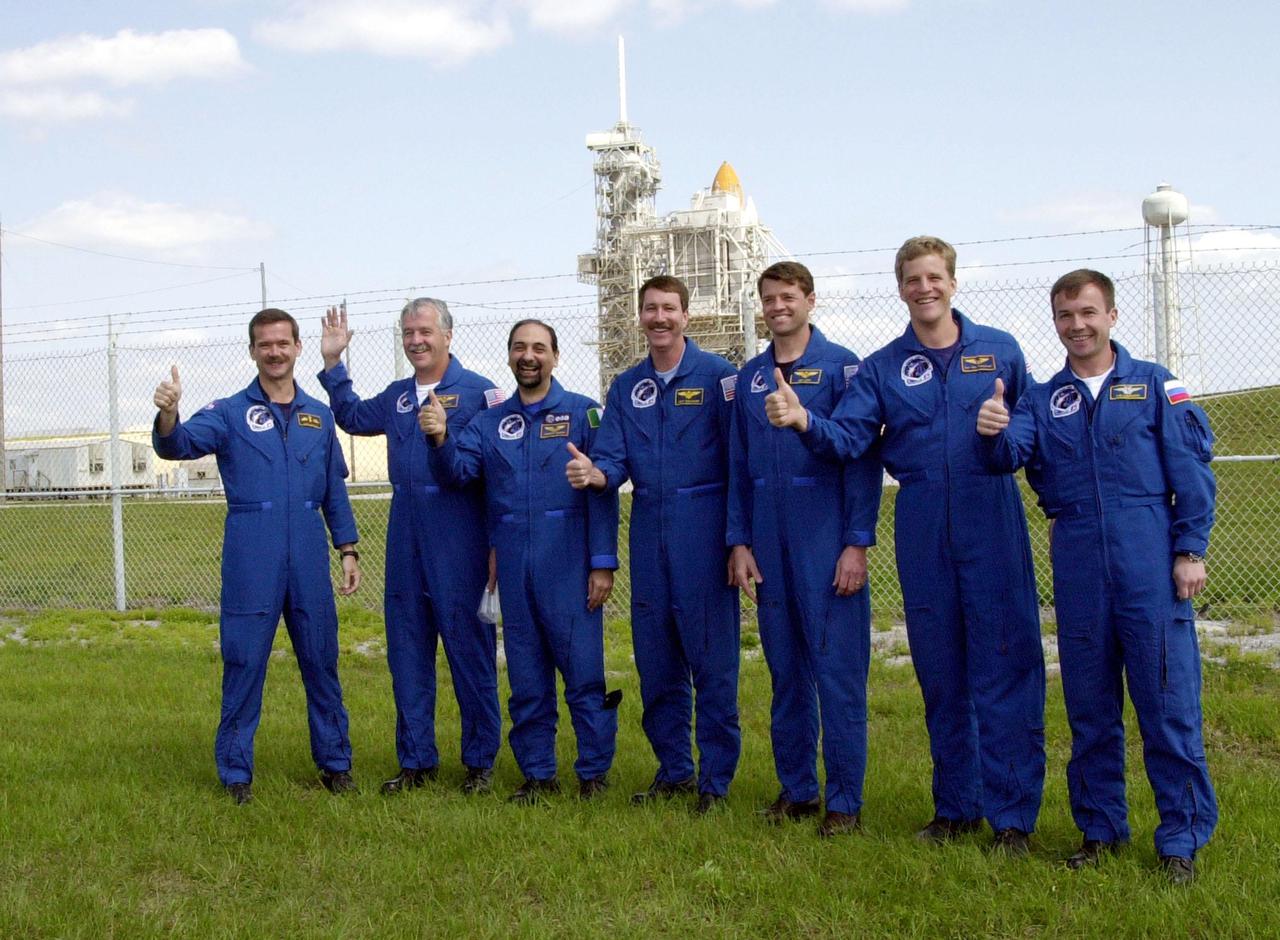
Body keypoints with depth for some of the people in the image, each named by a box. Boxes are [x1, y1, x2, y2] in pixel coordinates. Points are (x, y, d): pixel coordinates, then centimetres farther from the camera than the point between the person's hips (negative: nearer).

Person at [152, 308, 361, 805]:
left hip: (309, 559, 3)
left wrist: (348, 549, 9)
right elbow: (179, 444, -15)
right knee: (243, 664, 1)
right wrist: (168, 416, -36)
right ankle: (236, 771, 13)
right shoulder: (229, 412, 2)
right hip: (250, 562, -3)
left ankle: (334, 762, 21)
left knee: (322, 662, 9)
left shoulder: (319, 416, 12)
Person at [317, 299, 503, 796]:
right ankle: (416, 760, 20)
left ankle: (481, 760, 13)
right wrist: (333, 364, 21)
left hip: (459, 537, -6)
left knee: (470, 645, 1)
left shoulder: (478, 392, -5)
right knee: (406, 648, 10)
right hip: (405, 537, 6)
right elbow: (353, 417, 33)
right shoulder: (397, 397, 14)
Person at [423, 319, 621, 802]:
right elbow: (459, 469, -1)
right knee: (526, 676, 11)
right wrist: (441, 439, -22)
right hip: (513, 568, 4)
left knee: (584, 670, -2)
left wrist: (603, 562, -10)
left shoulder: (582, 413, 0)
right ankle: (537, 772, 22)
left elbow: (602, 491, -4)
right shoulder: (489, 422, 12)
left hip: (569, 565, -4)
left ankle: (594, 771, 12)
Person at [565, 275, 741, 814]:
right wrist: (594, 473, -19)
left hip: (703, 531, -5)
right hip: (649, 532, 5)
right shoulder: (626, 388, 13)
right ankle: (673, 770, 24)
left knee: (712, 659, -2)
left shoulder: (717, 376, -2)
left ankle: (715, 779, 9)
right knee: (655, 659, 11)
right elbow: (613, 460, 5)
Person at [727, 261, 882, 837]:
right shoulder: (750, 377, 12)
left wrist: (857, 543, -11)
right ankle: (796, 789, 22)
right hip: (769, 543, 5)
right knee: (785, 670, 11)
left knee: (839, 670, -2)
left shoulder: (841, 367, -2)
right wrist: (739, 542, 7)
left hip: (827, 540, -5)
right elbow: (739, 466, 14)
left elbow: (862, 459, -6)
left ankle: (845, 800, 7)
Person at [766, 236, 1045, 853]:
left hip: (992, 525, -2)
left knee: (1005, 669, -2)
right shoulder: (881, 368, 9)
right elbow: (849, 436, -4)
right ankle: (955, 807, 22)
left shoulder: (1000, 350, 6)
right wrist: (806, 423, -23)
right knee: (940, 674, 9)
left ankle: (1013, 813, 7)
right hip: (922, 532, 2)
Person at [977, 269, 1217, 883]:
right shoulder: (1042, 401, 12)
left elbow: (1191, 469, 2)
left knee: (1167, 699, -2)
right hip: (1077, 567, 3)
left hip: (1150, 563, -3)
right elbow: (1010, 456, -4)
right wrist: (996, 434, -27)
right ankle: (1100, 828, 23)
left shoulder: (1154, 386, 5)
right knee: (1089, 705, 10)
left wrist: (1190, 550, -5)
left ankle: (1182, 838, 9)